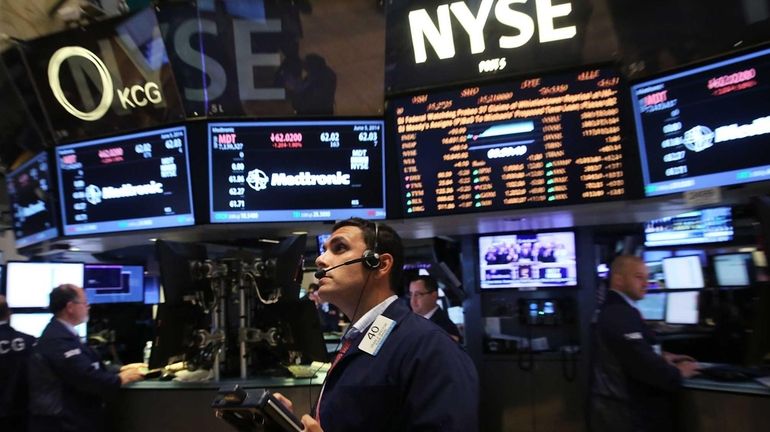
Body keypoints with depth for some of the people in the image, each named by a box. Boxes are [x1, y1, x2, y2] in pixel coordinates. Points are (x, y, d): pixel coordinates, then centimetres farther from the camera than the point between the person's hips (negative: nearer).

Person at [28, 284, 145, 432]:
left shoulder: (59, 333, 8)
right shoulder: (59, 340, -24)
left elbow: (88, 368, 10)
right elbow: (91, 380, -26)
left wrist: (122, 369, 3)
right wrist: (125, 377, -12)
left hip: (67, 420, 10)